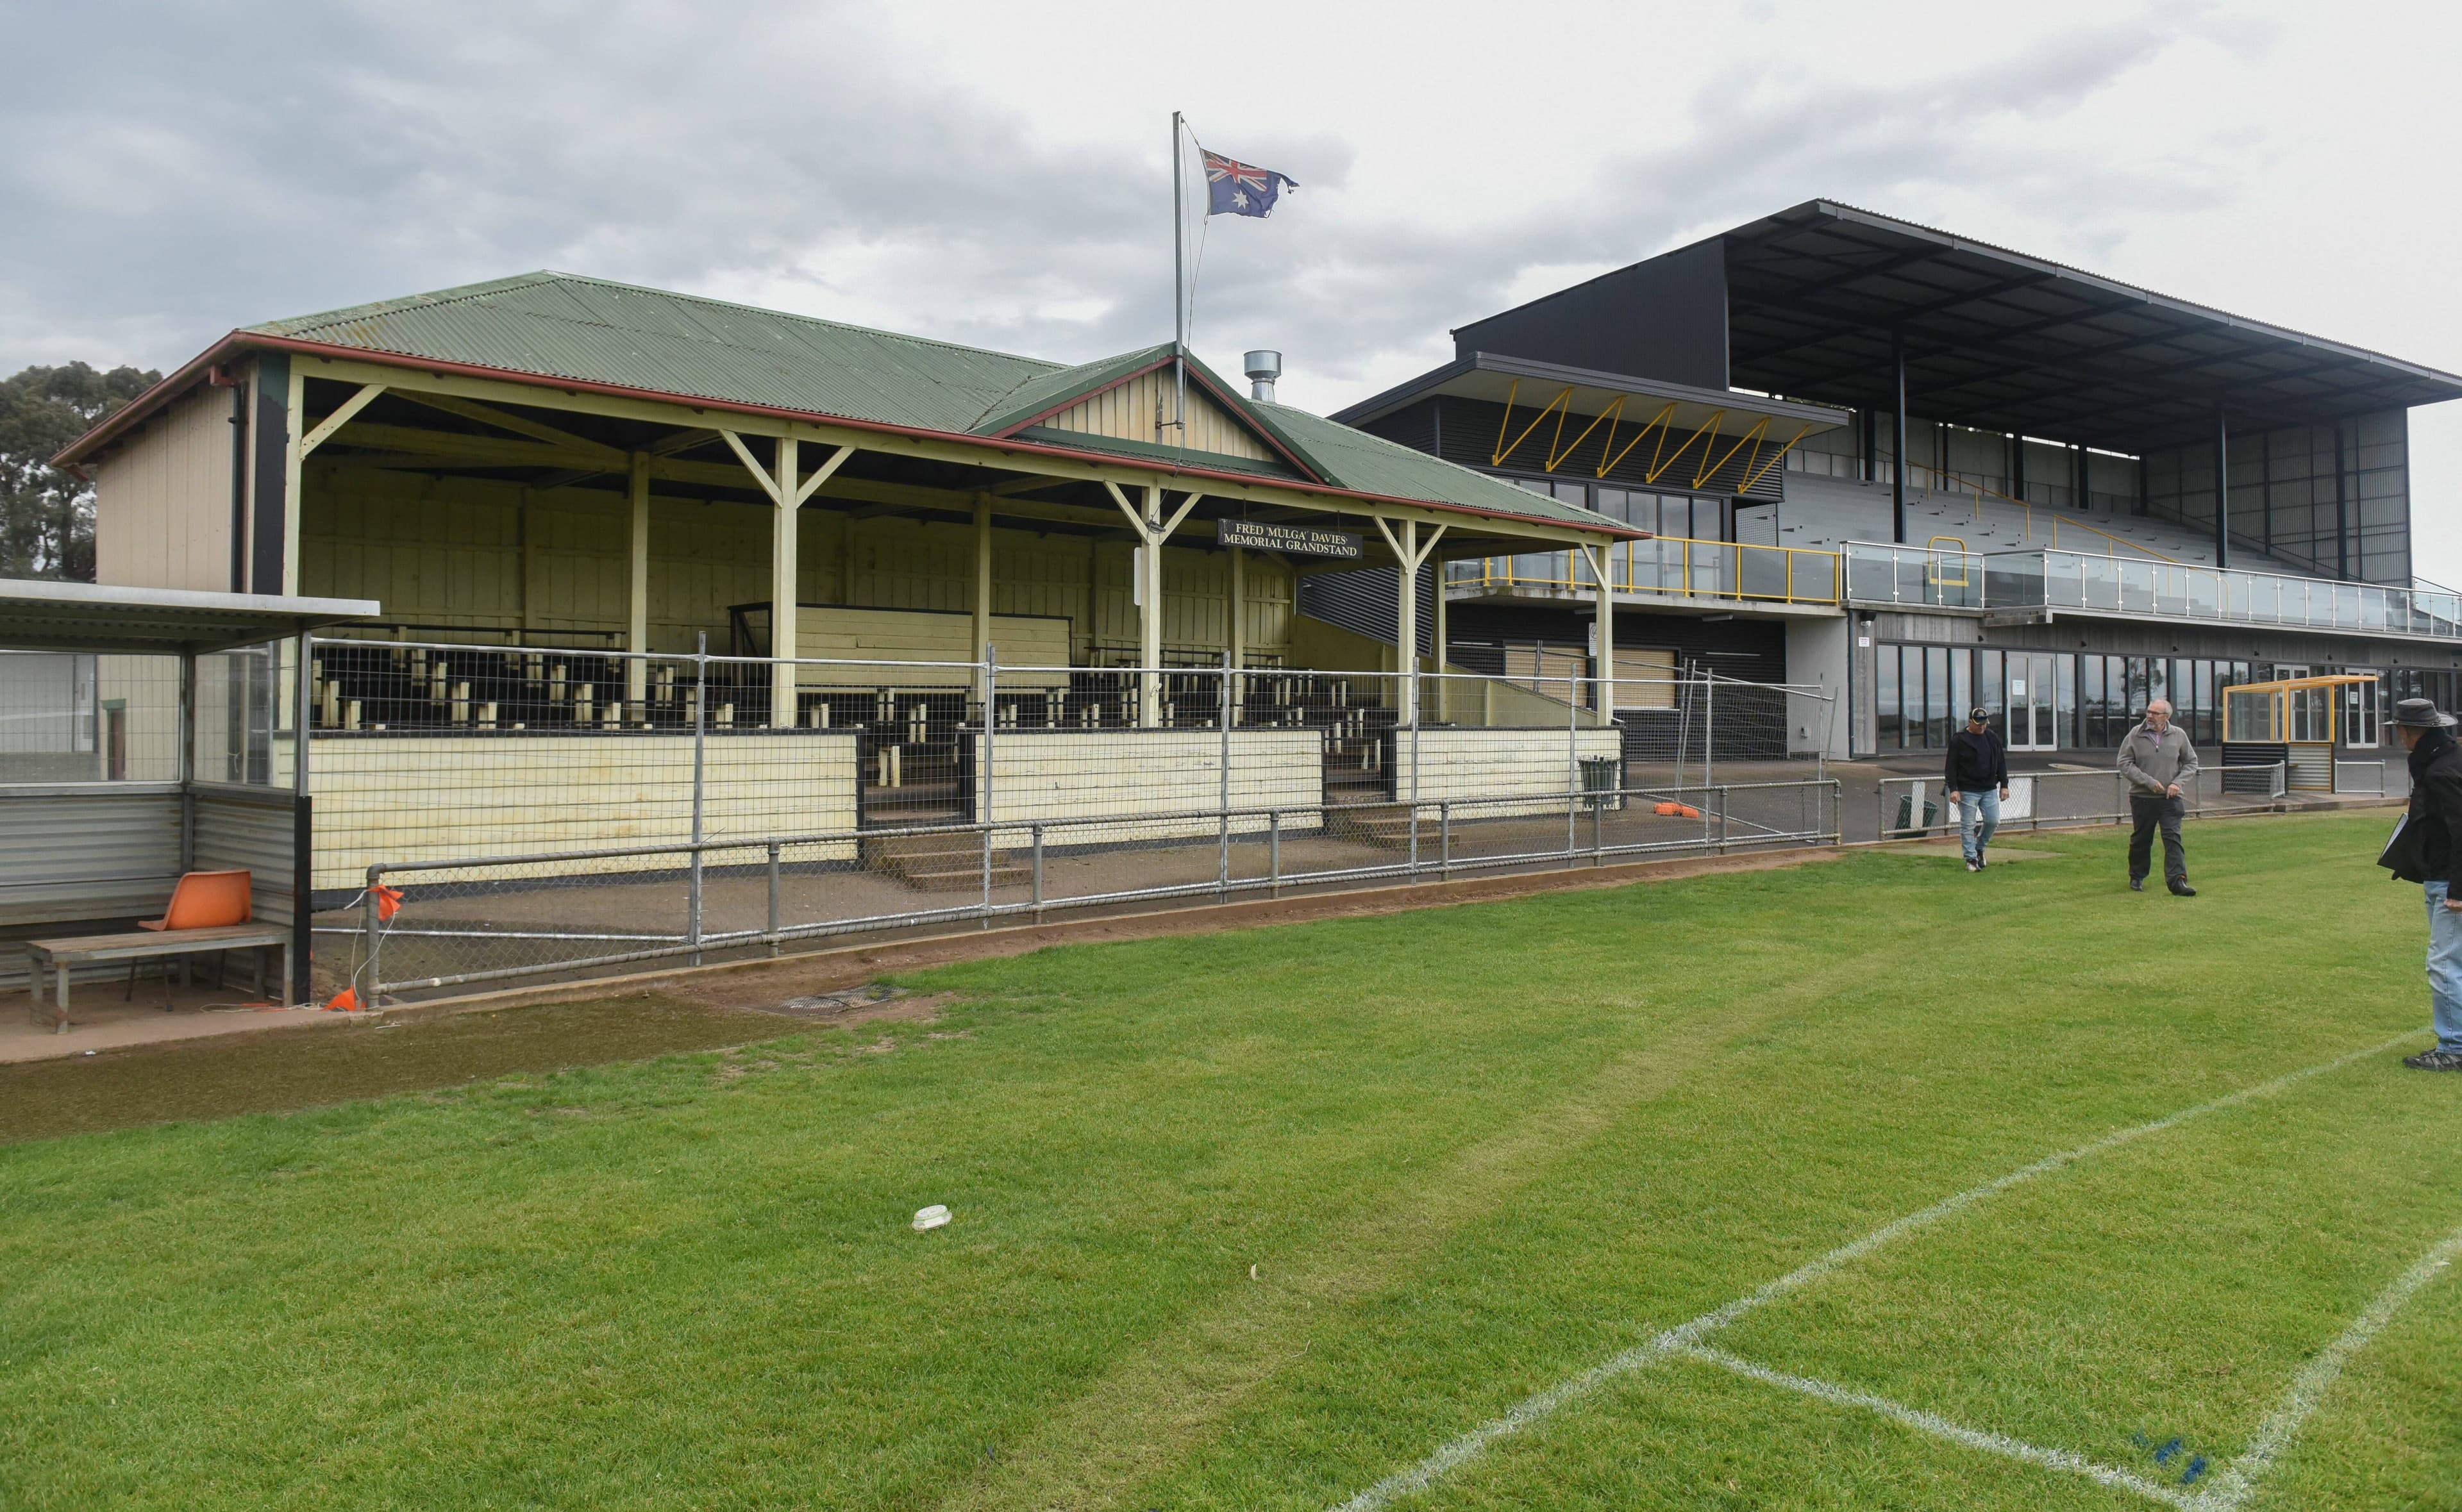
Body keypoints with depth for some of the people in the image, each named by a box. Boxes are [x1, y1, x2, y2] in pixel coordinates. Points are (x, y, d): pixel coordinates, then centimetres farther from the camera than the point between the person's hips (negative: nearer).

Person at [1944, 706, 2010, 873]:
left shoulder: (1993, 737, 9)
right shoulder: (1958, 740, -6)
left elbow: (2001, 763, 13)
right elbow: (1951, 767, -7)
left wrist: (2004, 785, 8)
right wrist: (1953, 789, -14)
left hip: (1989, 790, 4)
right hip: (1967, 791, -4)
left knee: (1993, 821, 2)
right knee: (1968, 825, -3)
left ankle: (1979, 847, 25)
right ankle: (1971, 859, 4)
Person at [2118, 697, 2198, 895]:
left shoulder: (2179, 735, 3)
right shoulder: (2135, 735, -3)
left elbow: (2191, 763, 12)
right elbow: (2124, 764, -5)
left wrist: (2178, 782, -6)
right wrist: (2149, 782, -14)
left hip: (2171, 799, 0)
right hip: (2142, 797, 0)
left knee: (2173, 838, -9)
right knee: (2141, 839, 10)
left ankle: (2177, 881, -12)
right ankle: (2136, 877, 27)